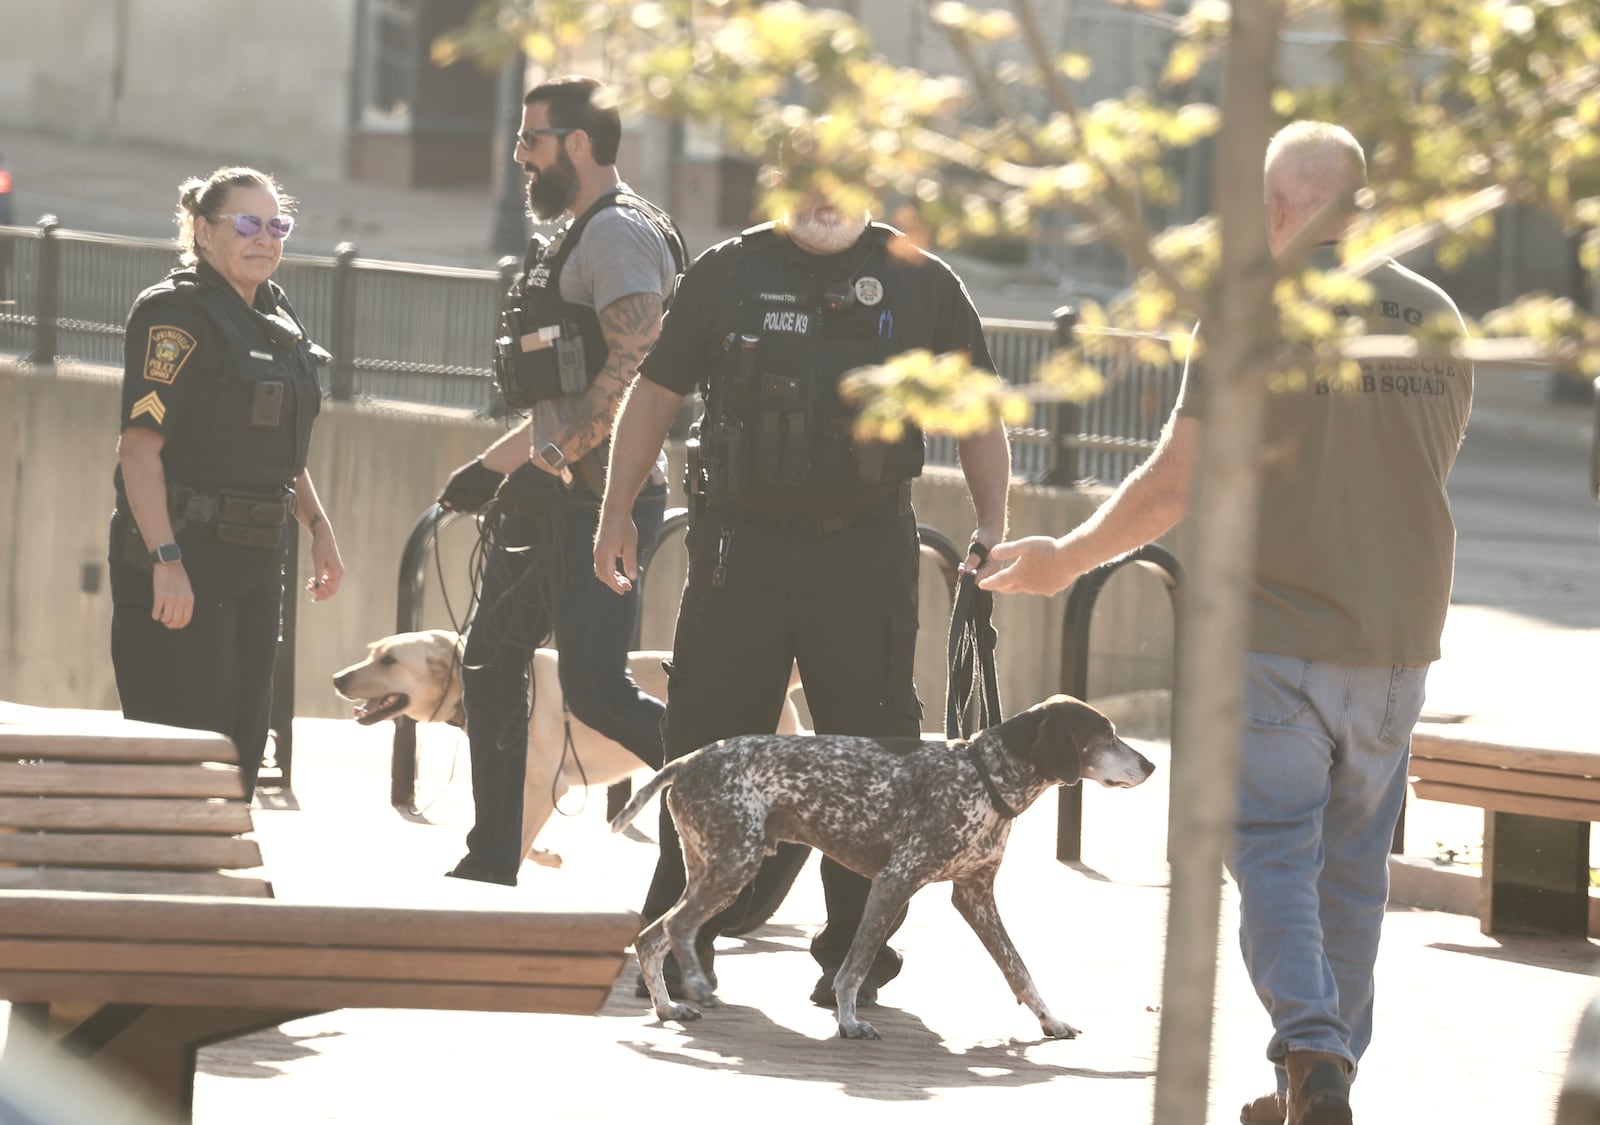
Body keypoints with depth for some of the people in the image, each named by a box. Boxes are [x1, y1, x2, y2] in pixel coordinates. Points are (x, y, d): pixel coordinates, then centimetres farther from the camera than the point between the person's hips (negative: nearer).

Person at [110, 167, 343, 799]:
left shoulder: (276, 318, 16)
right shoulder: (177, 313, -11)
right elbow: (140, 444, -19)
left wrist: (318, 526, 18)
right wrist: (166, 560, -26)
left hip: (256, 557, 9)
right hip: (183, 551, -9)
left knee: (241, 744, 10)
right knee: (185, 744, -11)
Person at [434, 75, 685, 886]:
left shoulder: (620, 233, -12)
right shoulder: (578, 236, 21)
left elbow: (631, 370, -24)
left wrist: (554, 456, -22)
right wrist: (496, 464, 26)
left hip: (601, 494, -11)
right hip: (554, 494, 11)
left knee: (596, 691, -15)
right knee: (491, 661, 13)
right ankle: (492, 862, 18)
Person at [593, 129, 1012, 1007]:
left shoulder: (919, 282, 6)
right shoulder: (728, 274, 7)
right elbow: (655, 393, 11)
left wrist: (992, 526, -2)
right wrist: (617, 513, 5)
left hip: (866, 548, 0)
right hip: (740, 543, 0)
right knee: (707, 747, 1)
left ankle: (856, 949, 9)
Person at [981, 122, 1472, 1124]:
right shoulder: (1437, 319, 6)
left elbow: (1175, 487, -10)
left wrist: (1066, 558, 3)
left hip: (1278, 636, -4)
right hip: (1401, 638, 5)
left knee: (1275, 856, 0)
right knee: (1355, 865, 12)